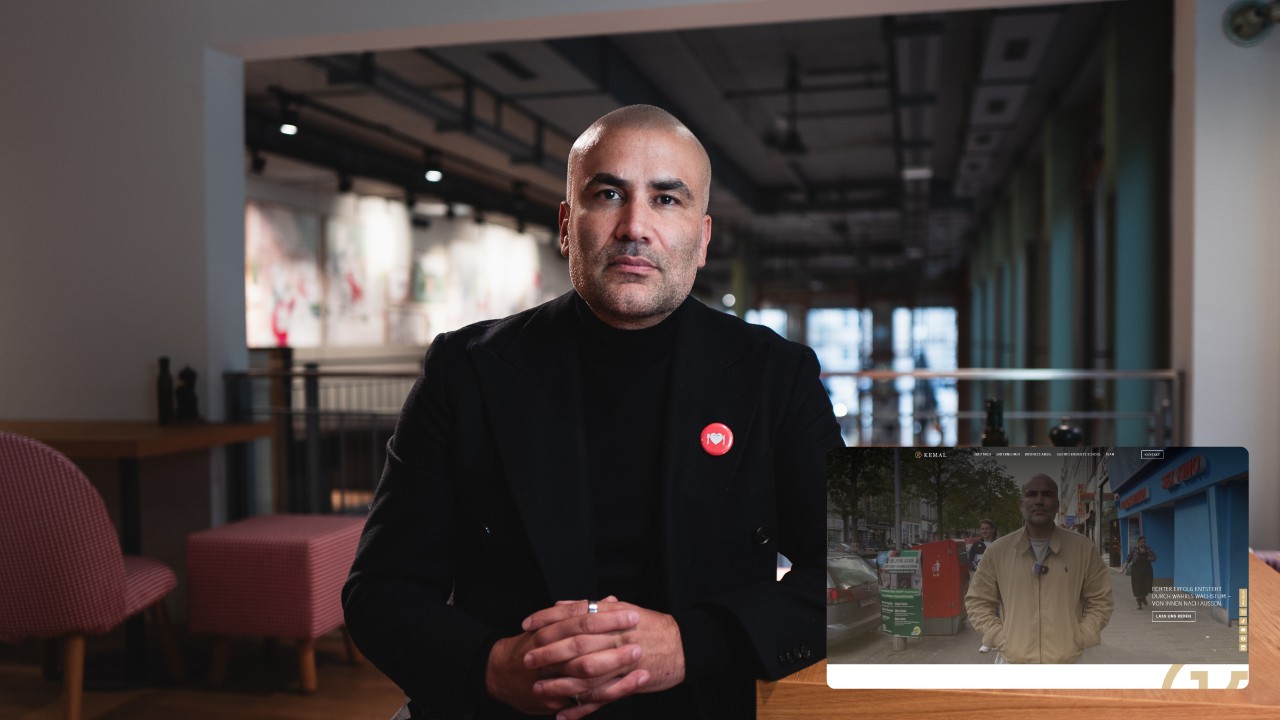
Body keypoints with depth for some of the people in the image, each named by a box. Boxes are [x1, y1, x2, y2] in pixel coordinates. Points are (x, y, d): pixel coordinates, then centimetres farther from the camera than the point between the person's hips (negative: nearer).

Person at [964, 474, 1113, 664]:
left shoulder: (1082, 548, -1)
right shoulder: (997, 551, -2)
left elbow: (1100, 599, 6)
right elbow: (977, 601, 5)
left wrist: (1079, 639, -4)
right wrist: (1000, 638, -6)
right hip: (1013, 663, 0)